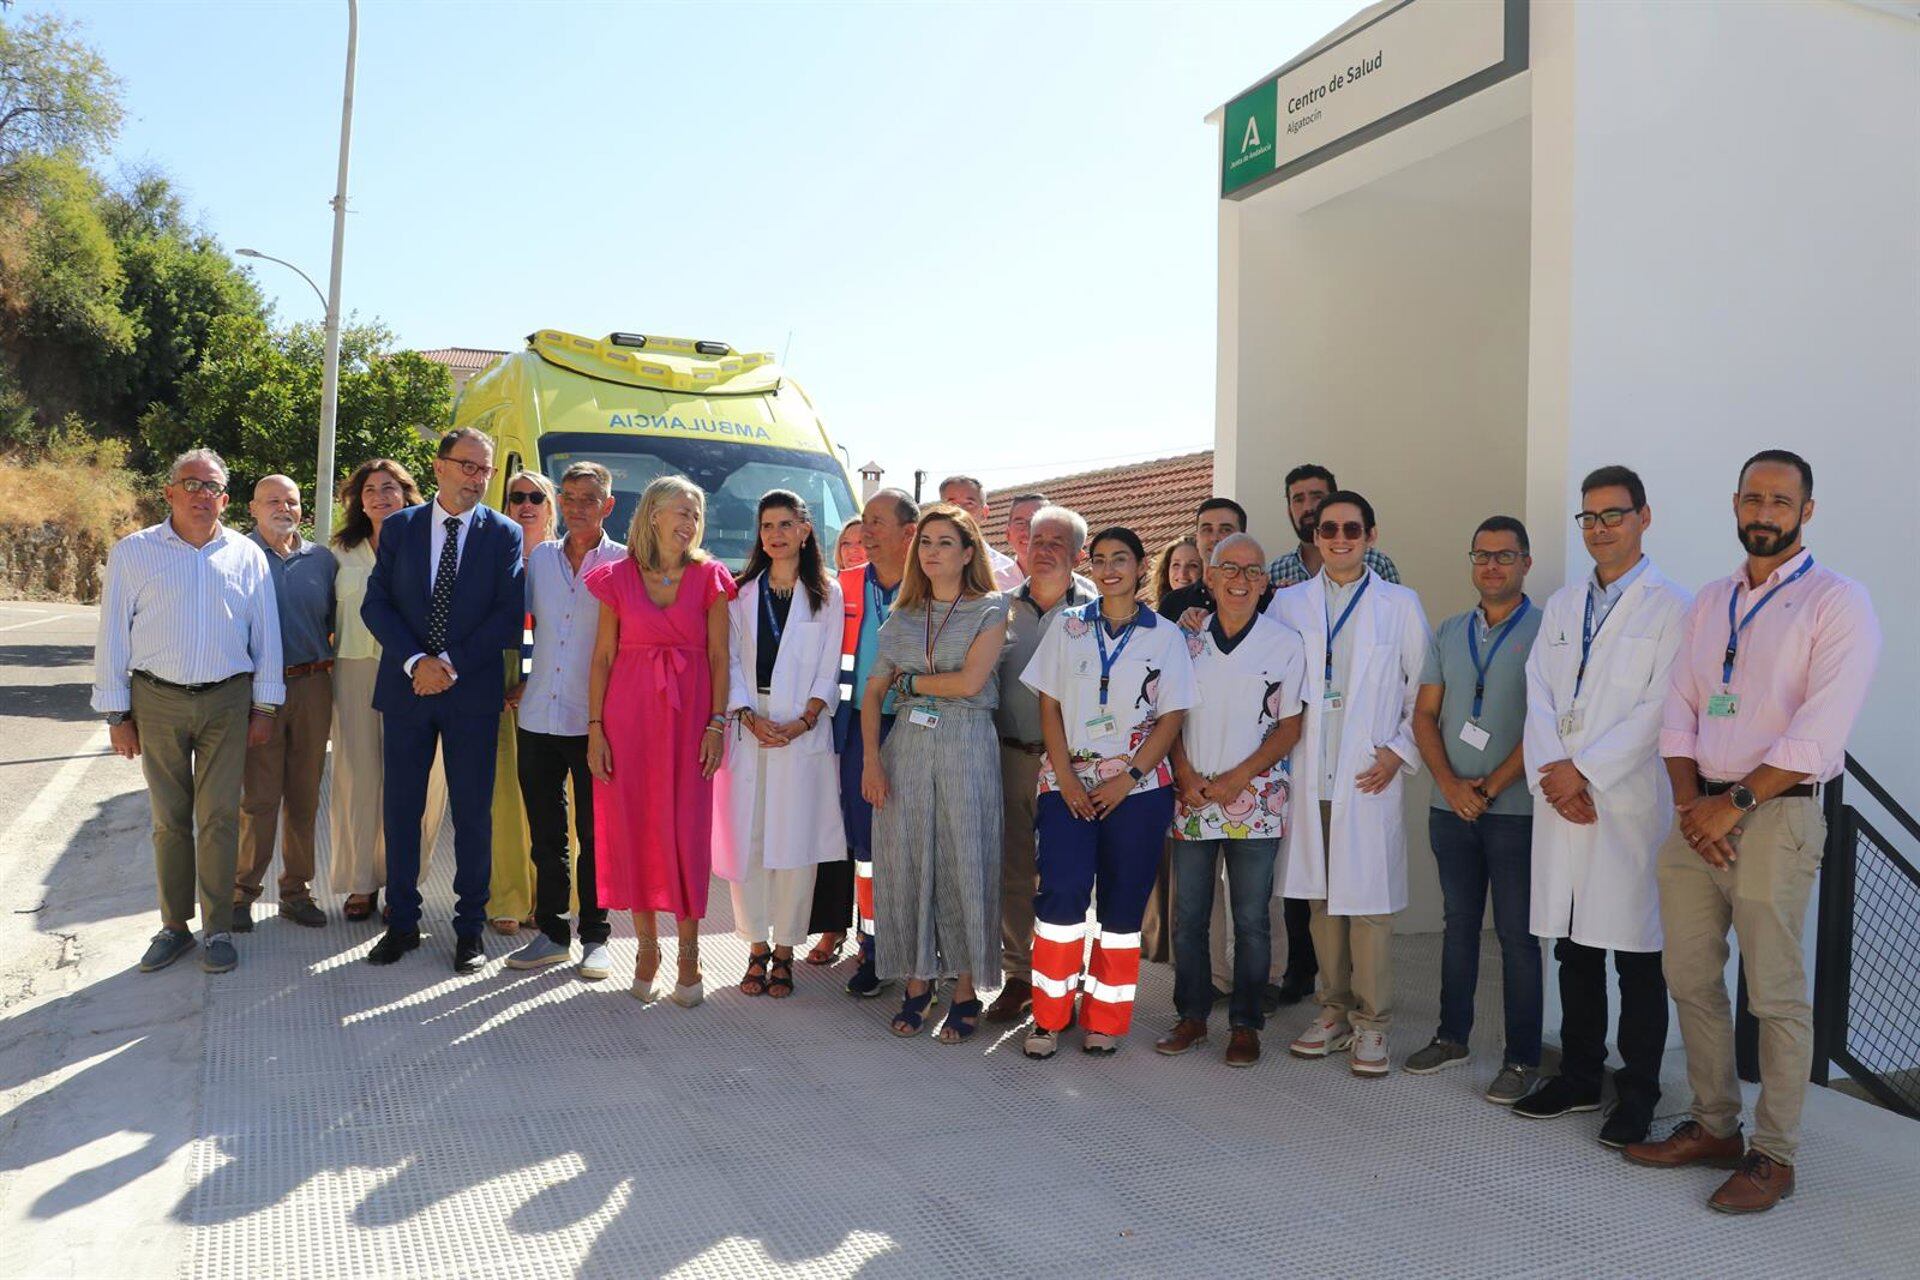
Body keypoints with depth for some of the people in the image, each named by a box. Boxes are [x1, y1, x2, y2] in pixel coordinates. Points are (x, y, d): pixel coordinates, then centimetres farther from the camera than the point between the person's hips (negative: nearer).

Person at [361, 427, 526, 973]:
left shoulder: (505, 534, 2)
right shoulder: (400, 527, 7)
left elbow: (511, 612, -6)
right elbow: (375, 603, 2)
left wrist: (452, 662, -13)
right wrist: (416, 660, -12)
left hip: (472, 692, -2)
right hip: (407, 686, 2)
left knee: (473, 814, 4)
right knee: (401, 808, 8)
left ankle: (469, 927, 16)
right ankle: (401, 922, 22)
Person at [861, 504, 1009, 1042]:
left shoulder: (990, 609, 0)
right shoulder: (902, 616, 12)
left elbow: (970, 681, -13)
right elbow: (873, 692, 8)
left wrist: (909, 680, -1)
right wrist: (871, 760, -3)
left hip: (966, 748, -4)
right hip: (906, 747, 4)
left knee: (964, 865, 0)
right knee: (904, 863, 5)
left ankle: (965, 992, 12)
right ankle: (916, 982, 18)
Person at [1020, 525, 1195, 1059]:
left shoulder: (1166, 636, 5)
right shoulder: (1067, 627, 8)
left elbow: (1172, 718, 0)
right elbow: (1049, 706, 5)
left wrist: (1128, 778, -10)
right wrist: (1065, 777, -6)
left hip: (1137, 787, 0)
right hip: (1068, 783, 0)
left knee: (1122, 905, 3)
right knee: (1061, 894, -10)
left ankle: (1105, 1020, 16)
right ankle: (1048, 1017, 3)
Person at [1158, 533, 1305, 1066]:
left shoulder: (1285, 644, 0)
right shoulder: (1187, 641, 5)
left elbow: (1290, 727, 0)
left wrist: (1238, 778, -10)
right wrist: (1186, 776, -6)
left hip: (1255, 799, -2)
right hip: (1191, 798, 2)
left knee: (1252, 918, 4)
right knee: (1187, 915, 8)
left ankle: (1245, 1023, 18)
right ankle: (1192, 1015, 22)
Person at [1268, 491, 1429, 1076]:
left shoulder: (1400, 605, 6)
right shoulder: (1288, 603, 9)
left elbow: (1424, 692, 7)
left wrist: (1400, 753, -3)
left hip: (1370, 779, -2)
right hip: (1308, 780, 2)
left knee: (1368, 902, -2)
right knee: (1321, 898, 8)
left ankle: (1371, 1023, 11)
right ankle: (1334, 1012, 21)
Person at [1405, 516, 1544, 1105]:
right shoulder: (1449, 633, 11)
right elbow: (1424, 714, 9)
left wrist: (1492, 786, -13)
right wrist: (1450, 783, -5)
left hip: (1515, 808, -4)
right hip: (1451, 806, 5)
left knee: (1517, 934, 2)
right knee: (1459, 923, 14)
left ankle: (1522, 1058, 11)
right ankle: (1452, 1035, 25)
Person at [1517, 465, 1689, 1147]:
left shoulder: (1670, 608, -3)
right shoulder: (1561, 605, 15)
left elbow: (1659, 710, -11)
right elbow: (1539, 696, 7)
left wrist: (1585, 771, -13)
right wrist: (1554, 775, -6)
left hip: (1631, 803, -5)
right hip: (1561, 801, 5)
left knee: (1637, 955, 2)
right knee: (1573, 949, 12)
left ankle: (1637, 1095, 15)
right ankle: (1579, 1077, 25)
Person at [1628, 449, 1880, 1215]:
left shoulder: (1836, 603, -5)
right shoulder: (1709, 602, 14)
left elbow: (1820, 731, -15)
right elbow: (1679, 710, 11)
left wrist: (1735, 804, -15)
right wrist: (1690, 801, -3)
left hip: (1774, 815, -6)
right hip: (1698, 814, 6)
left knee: (1775, 994, 1)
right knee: (1691, 979, 11)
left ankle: (1774, 1156, 15)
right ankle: (1715, 1128, 26)